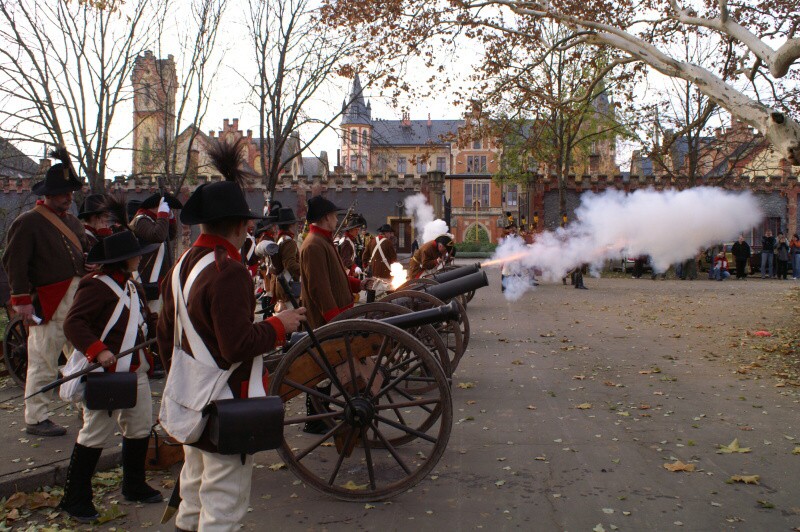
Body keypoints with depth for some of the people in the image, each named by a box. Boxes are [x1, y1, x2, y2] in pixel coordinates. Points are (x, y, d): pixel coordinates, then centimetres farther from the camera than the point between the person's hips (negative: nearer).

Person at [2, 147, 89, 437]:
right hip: (49, 304, -7)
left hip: (78, 299, 8)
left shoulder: (72, 221, 16)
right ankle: (35, 419, 12)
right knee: (44, 363, 0)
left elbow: (86, 256, 22)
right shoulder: (28, 222, -8)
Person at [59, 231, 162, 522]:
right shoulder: (96, 286, -16)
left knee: (140, 428, 15)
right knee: (96, 435, -1)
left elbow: (147, 321, 19)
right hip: (105, 374, -9)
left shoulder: (132, 286, 14)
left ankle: (134, 486, 32)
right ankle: (75, 499, 15)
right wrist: (98, 350, -34)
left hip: (136, 371, 9)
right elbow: (73, 323, -24)